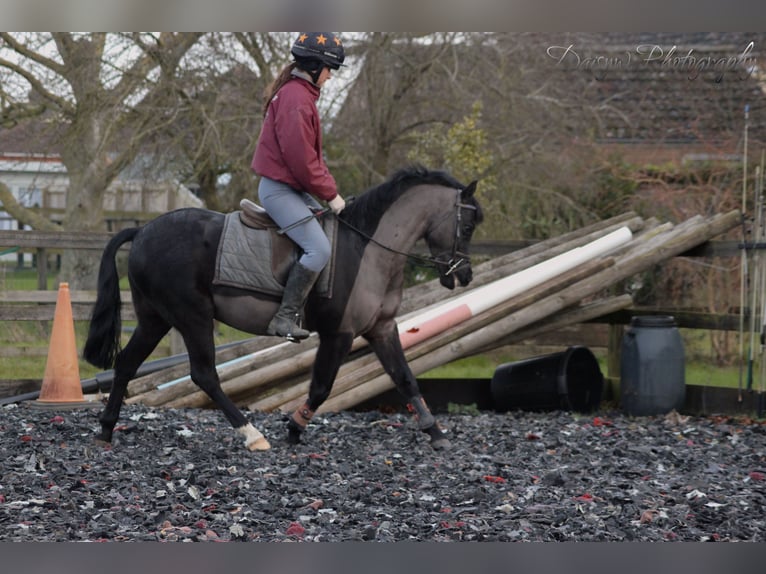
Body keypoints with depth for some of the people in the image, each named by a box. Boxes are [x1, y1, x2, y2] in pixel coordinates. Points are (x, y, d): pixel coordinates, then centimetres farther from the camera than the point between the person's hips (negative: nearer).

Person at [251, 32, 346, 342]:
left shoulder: (299, 94, 16)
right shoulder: (295, 98, -18)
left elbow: (312, 154, 20)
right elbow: (301, 159, -22)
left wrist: (331, 190, 11)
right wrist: (330, 194, -13)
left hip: (296, 189, 11)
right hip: (280, 190, -11)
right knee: (319, 249, -22)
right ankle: (285, 317, -20)